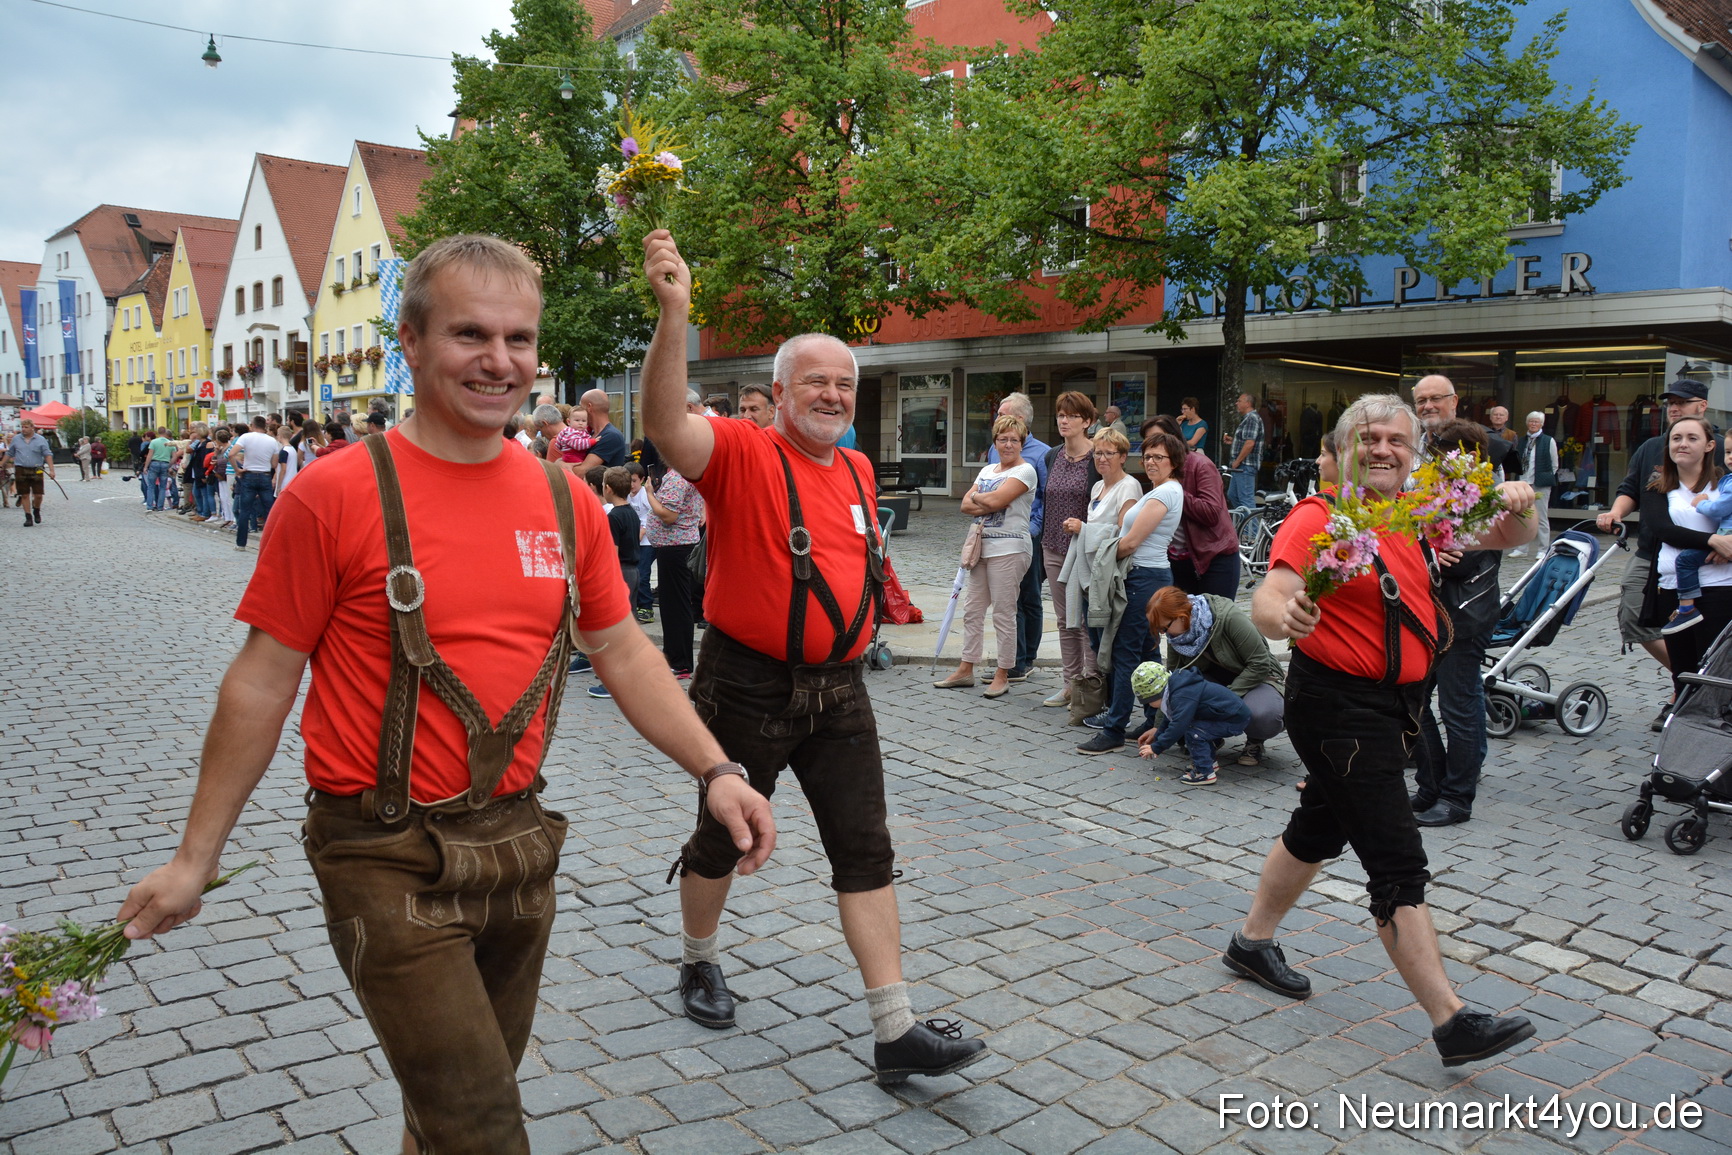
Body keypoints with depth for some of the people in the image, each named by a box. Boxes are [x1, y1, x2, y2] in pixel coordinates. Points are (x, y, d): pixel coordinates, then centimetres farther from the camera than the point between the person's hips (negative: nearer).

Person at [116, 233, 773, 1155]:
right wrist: (194, 859, -1)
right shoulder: (335, 494, -12)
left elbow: (621, 652, 8)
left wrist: (715, 770, 0)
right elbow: (263, 681, -6)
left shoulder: (565, 502, 1)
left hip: (518, 840, 5)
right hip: (390, 860, -5)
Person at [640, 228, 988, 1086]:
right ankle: (698, 963, 42)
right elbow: (666, 424, -33)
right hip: (747, 685, -5)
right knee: (722, 836, 14)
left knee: (866, 851, 3)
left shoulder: (858, 470, 8)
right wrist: (674, 313, -44)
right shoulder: (741, 452, -12)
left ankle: (896, 1032, 8)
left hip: (837, 687, 5)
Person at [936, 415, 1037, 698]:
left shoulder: (1025, 471, -7)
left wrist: (976, 498, 0)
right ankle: (965, 670, 19)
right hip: (981, 547, 8)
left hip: (1008, 549, -8)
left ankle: (1002, 675, 7)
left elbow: (995, 500, -19)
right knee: (973, 611, 11)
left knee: (1003, 613, -2)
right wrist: (989, 505, -11)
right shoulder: (987, 470, 17)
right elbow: (966, 505, 7)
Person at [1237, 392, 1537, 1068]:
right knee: (1397, 863, -8)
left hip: (1395, 704, 9)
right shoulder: (1318, 517, -16)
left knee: (1320, 829, 21)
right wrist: (1285, 617, -52)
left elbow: (1500, 537, 12)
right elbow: (1268, 600, -28)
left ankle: (1252, 943, 40)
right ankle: (1451, 1023, -3)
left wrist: (1517, 510, -11)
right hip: (1337, 704, -9)